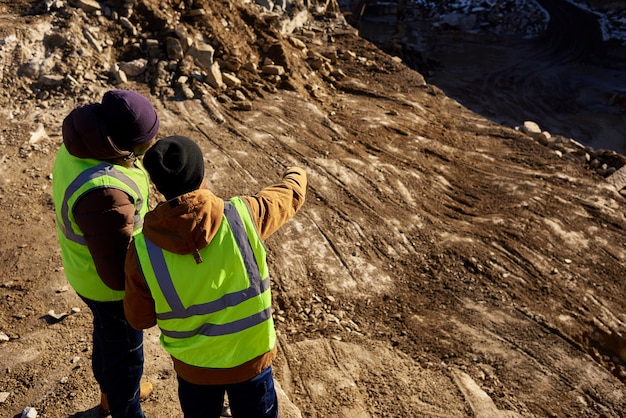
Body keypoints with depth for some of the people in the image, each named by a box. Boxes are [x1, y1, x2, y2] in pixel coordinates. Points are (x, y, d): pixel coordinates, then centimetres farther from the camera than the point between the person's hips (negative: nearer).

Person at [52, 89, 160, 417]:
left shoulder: (85, 141, -13)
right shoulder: (103, 193, -42)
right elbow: (119, 273, -35)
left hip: (95, 255, 9)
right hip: (109, 283, -9)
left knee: (107, 331, 32)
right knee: (125, 353, 17)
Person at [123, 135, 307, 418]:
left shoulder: (143, 250, -22)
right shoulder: (242, 216, -25)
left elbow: (139, 319, -6)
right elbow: (291, 195, -3)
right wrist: (295, 175, 20)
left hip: (192, 364, 1)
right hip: (250, 357, -1)